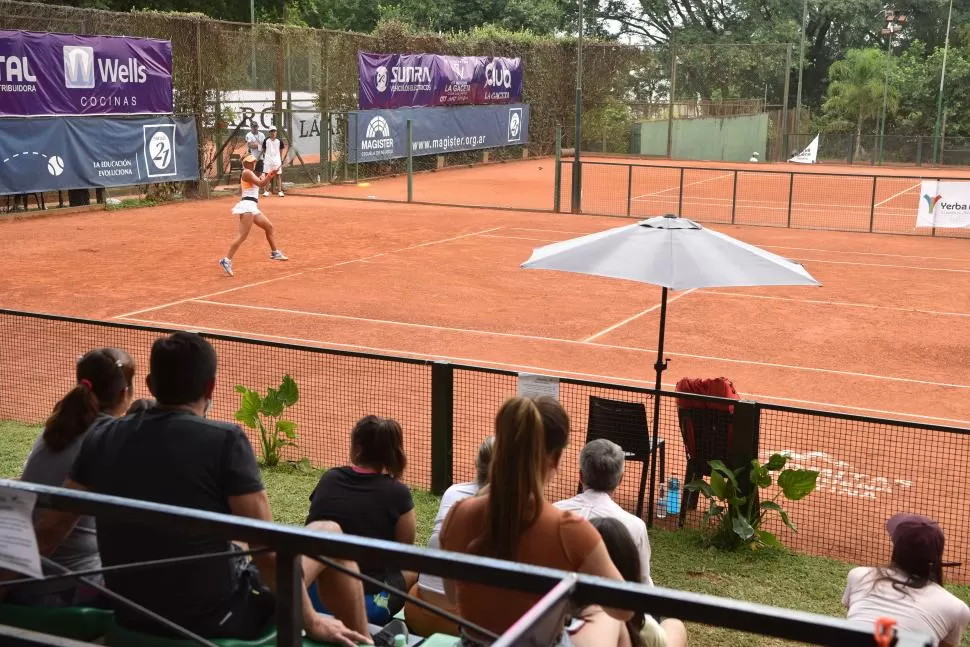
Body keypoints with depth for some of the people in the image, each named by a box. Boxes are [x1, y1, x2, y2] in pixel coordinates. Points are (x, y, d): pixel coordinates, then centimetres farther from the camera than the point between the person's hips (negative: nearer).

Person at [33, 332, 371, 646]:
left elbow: (46, 534, 6)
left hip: (130, 619, 6)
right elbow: (268, 552, -17)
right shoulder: (226, 441, -17)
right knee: (331, 535, 12)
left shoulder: (102, 437, -2)